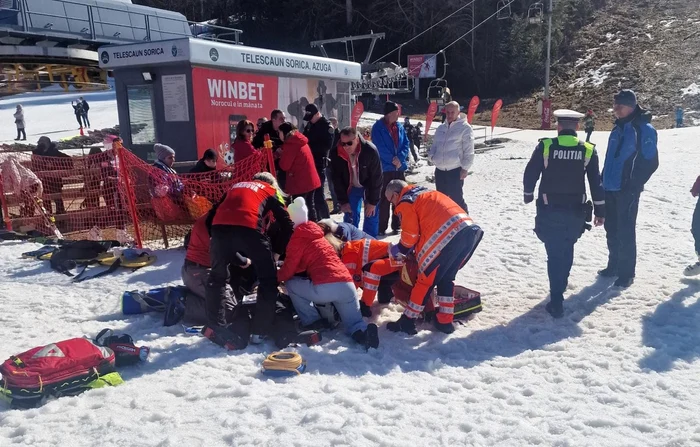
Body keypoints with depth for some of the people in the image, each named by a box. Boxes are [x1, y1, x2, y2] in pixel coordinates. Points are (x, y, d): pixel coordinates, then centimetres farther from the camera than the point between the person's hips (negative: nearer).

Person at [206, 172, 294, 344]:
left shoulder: (236, 186, 38)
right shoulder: (271, 191, 29)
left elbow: (212, 215, 33)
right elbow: (285, 222, 19)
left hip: (220, 226, 4)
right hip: (249, 227, -3)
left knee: (217, 277, 24)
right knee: (268, 279, 13)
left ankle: (217, 328, 26)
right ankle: (259, 331, 10)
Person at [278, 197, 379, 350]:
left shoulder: (297, 238, 4)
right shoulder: (316, 235, 27)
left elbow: (289, 269, 6)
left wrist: (276, 277, 25)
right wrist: (282, 272, 35)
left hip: (324, 288, -7)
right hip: (347, 286, 7)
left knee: (290, 283, 18)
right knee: (355, 325, 19)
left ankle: (312, 323, 13)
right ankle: (364, 333, -17)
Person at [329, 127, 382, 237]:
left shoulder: (370, 151, -31)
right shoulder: (335, 153, -24)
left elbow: (376, 177, -21)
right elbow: (337, 179, -11)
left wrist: (373, 202, -18)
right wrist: (343, 201, -12)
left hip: (369, 187, -2)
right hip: (350, 187, 2)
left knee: (371, 215, -1)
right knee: (350, 217, 0)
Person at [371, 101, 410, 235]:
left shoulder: (400, 127, 9)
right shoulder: (378, 127, -8)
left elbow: (406, 144, 5)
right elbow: (380, 148, -15)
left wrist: (400, 158, -12)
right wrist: (393, 160, -13)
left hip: (400, 167, 6)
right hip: (385, 168, -5)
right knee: (384, 199, 0)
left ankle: (397, 225, 21)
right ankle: (382, 227, 7)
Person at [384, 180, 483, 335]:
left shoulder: (405, 202, 7)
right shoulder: (425, 193, 32)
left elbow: (411, 234, 4)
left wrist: (398, 250, 22)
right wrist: (418, 248, 33)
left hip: (448, 234, -8)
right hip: (471, 229, 8)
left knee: (426, 278, 4)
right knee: (446, 278, 21)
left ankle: (407, 321, 10)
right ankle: (445, 321, 23)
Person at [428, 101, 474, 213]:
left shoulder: (465, 128, -4)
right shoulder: (441, 128, 15)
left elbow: (469, 151, -7)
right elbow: (434, 145, 20)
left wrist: (465, 168, -12)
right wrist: (431, 155, 0)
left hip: (455, 170, -6)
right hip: (439, 170, 6)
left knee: (456, 199, -6)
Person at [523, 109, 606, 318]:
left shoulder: (545, 146, -7)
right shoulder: (588, 150, 0)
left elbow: (530, 173, -3)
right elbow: (596, 183, 2)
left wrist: (528, 193, 16)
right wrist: (600, 210, 10)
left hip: (549, 210, -2)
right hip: (575, 211, 3)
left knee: (555, 253, 0)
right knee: (567, 250, 22)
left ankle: (557, 302, -5)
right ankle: (560, 287, 39)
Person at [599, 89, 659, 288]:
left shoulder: (644, 129, -11)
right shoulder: (619, 128, 12)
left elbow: (650, 162, -13)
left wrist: (634, 185, -13)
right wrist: (604, 179, 14)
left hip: (627, 190, -7)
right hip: (611, 188, 7)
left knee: (625, 231, -2)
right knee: (612, 229, 14)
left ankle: (626, 273, 7)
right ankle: (614, 266, 27)